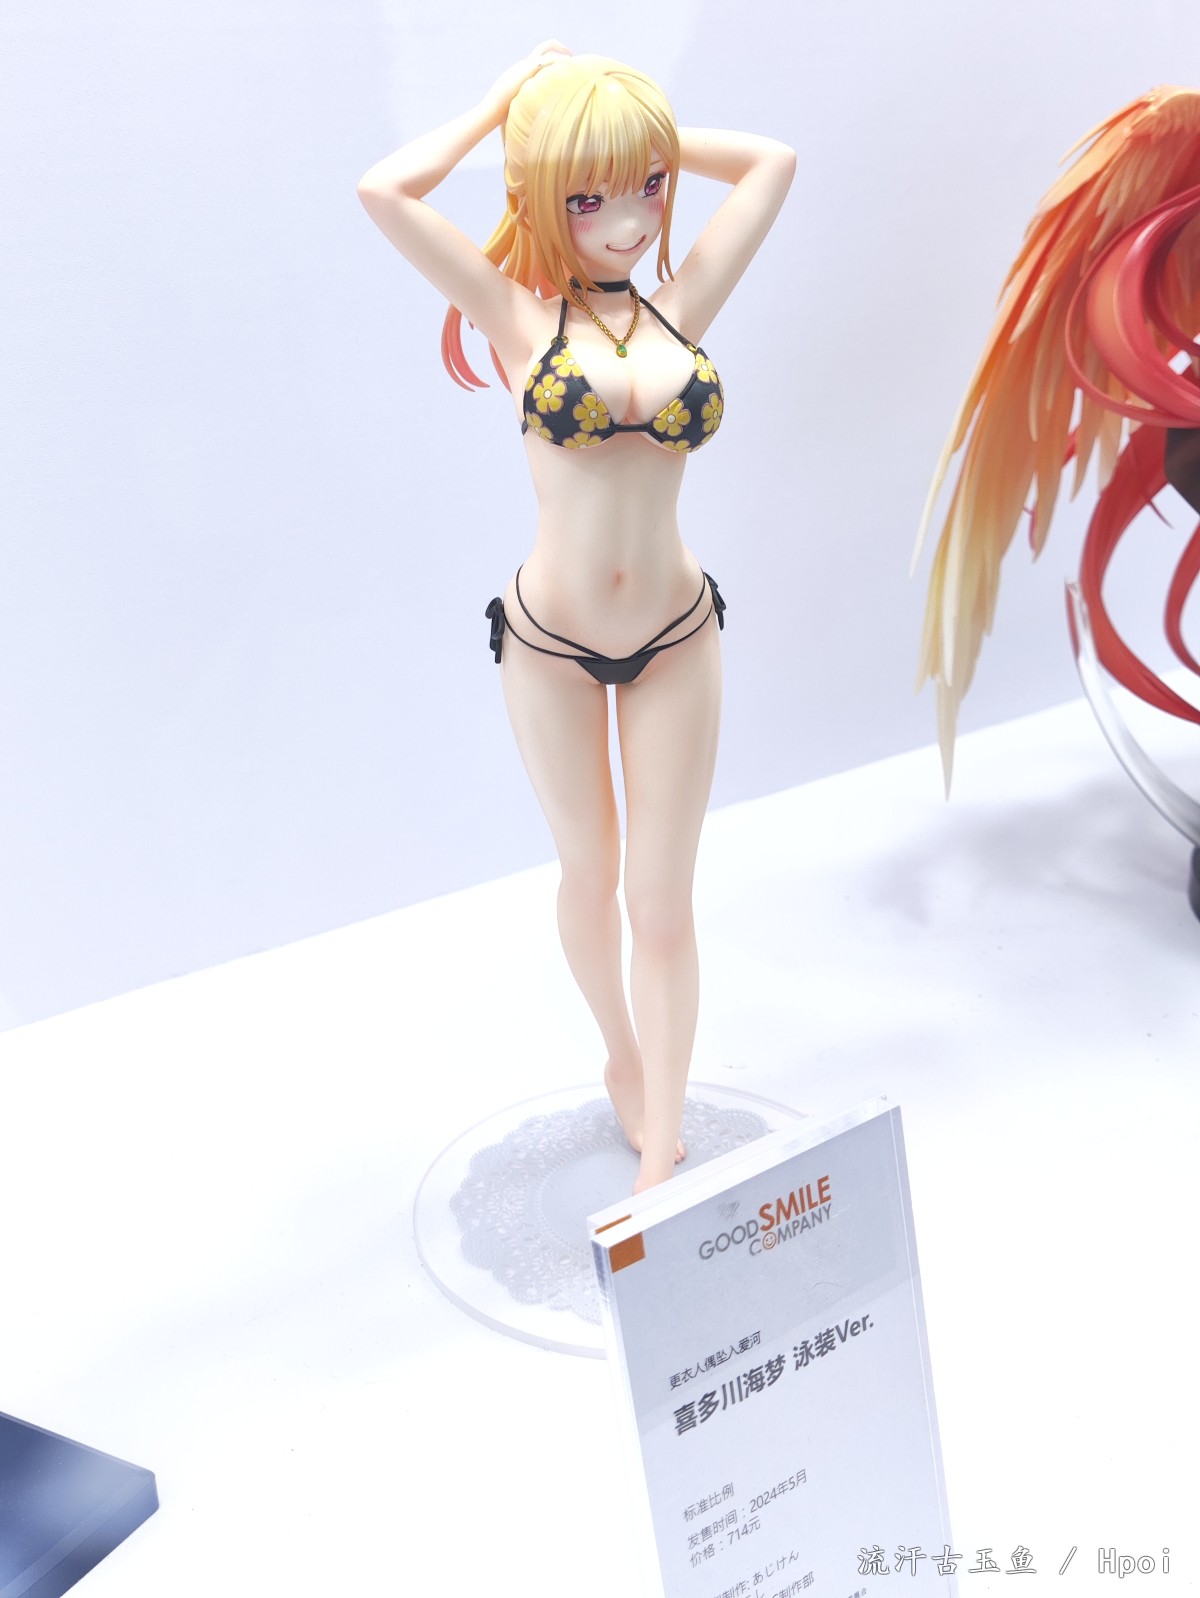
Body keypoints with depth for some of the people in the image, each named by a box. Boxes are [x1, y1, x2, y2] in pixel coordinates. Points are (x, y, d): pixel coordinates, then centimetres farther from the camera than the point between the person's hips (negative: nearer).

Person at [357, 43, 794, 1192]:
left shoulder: (679, 307, 0)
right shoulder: (520, 317, -8)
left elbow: (770, 160, 7)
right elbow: (386, 191, -20)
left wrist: (644, 129, 5)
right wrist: (514, 94, -7)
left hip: (675, 636, 2)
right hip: (550, 644, -1)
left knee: (662, 897, 6)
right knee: (591, 875, 17)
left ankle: (661, 1154, 19)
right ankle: (623, 1059, 44)